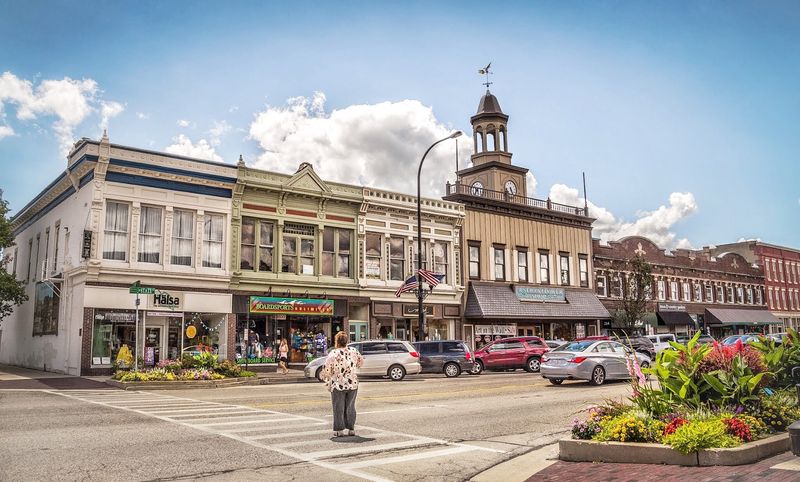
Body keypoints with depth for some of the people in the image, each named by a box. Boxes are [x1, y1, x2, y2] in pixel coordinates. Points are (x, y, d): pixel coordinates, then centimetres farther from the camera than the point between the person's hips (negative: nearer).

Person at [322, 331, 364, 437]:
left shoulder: (333, 354, -15)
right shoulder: (353, 351, -3)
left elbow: (327, 371, -12)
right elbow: (361, 362, 13)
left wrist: (325, 378, 8)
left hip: (338, 385, -3)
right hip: (353, 384, 4)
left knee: (338, 408, 8)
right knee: (350, 407, 14)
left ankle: (339, 430, 11)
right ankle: (351, 429, 17)